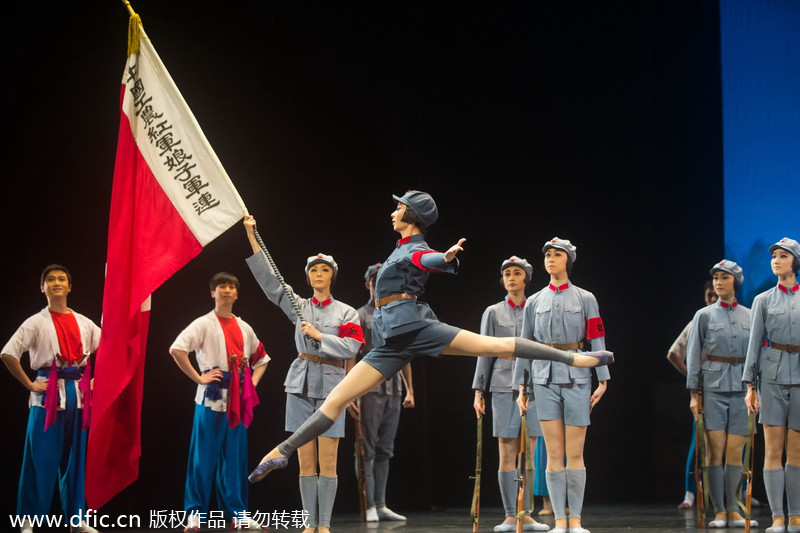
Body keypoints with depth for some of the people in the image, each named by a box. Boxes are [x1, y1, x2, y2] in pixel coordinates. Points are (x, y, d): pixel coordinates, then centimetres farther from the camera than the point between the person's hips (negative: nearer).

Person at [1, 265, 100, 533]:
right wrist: (30, 385, -11)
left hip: (78, 394, 4)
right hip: (48, 395, -4)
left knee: (75, 458, 10)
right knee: (41, 459, -4)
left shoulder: (83, 322, 9)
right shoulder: (36, 323, -4)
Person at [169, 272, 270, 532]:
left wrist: (252, 382, 10)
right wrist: (199, 378, -15)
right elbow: (177, 349, -15)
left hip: (238, 400, 5)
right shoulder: (204, 324, -2)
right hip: (212, 398, -5)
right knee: (205, 457, -3)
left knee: (236, 456, 6)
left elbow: (261, 359, 26)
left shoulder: (244, 328, 14)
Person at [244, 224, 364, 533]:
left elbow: (350, 347, -8)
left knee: (327, 463, -3)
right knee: (306, 462, 3)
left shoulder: (346, 312, 4)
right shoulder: (299, 306, 8)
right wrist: (251, 236, -4)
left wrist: (318, 335, -14)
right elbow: (268, 278, 1)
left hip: (330, 387, -2)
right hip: (301, 385, 2)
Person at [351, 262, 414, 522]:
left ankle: (381, 505, 12)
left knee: (384, 451, 9)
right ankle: (370, 507, -4)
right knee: (368, 449, -4)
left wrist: (410, 390, 15)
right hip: (370, 390, -5)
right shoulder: (360, 316, -1)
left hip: (394, 392, 5)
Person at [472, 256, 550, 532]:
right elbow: (484, 354, 7)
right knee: (506, 453, -4)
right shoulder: (493, 313, 9)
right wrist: (478, 392, 1)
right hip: (504, 386, -1)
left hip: (533, 385, 1)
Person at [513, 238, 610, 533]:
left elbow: (596, 340, 2)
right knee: (554, 454, -1)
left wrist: (602, 380, -5)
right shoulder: (534, 302, 11)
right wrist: (520, 386, 7)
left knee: (575, 454, -2)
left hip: (576, 377, -2)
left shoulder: (585, 299, 6)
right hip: (545, 379, 2)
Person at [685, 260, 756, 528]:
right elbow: (693, 356, 3)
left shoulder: (749, 316, 10)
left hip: (741, 390, 1)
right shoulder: (704, 316, 5)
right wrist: (693, 394, -3)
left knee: (735, 452, -1)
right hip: (713, 388, -1)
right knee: (715, 451, -4)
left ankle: (732, 510, 8)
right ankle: (719, 511, 2)